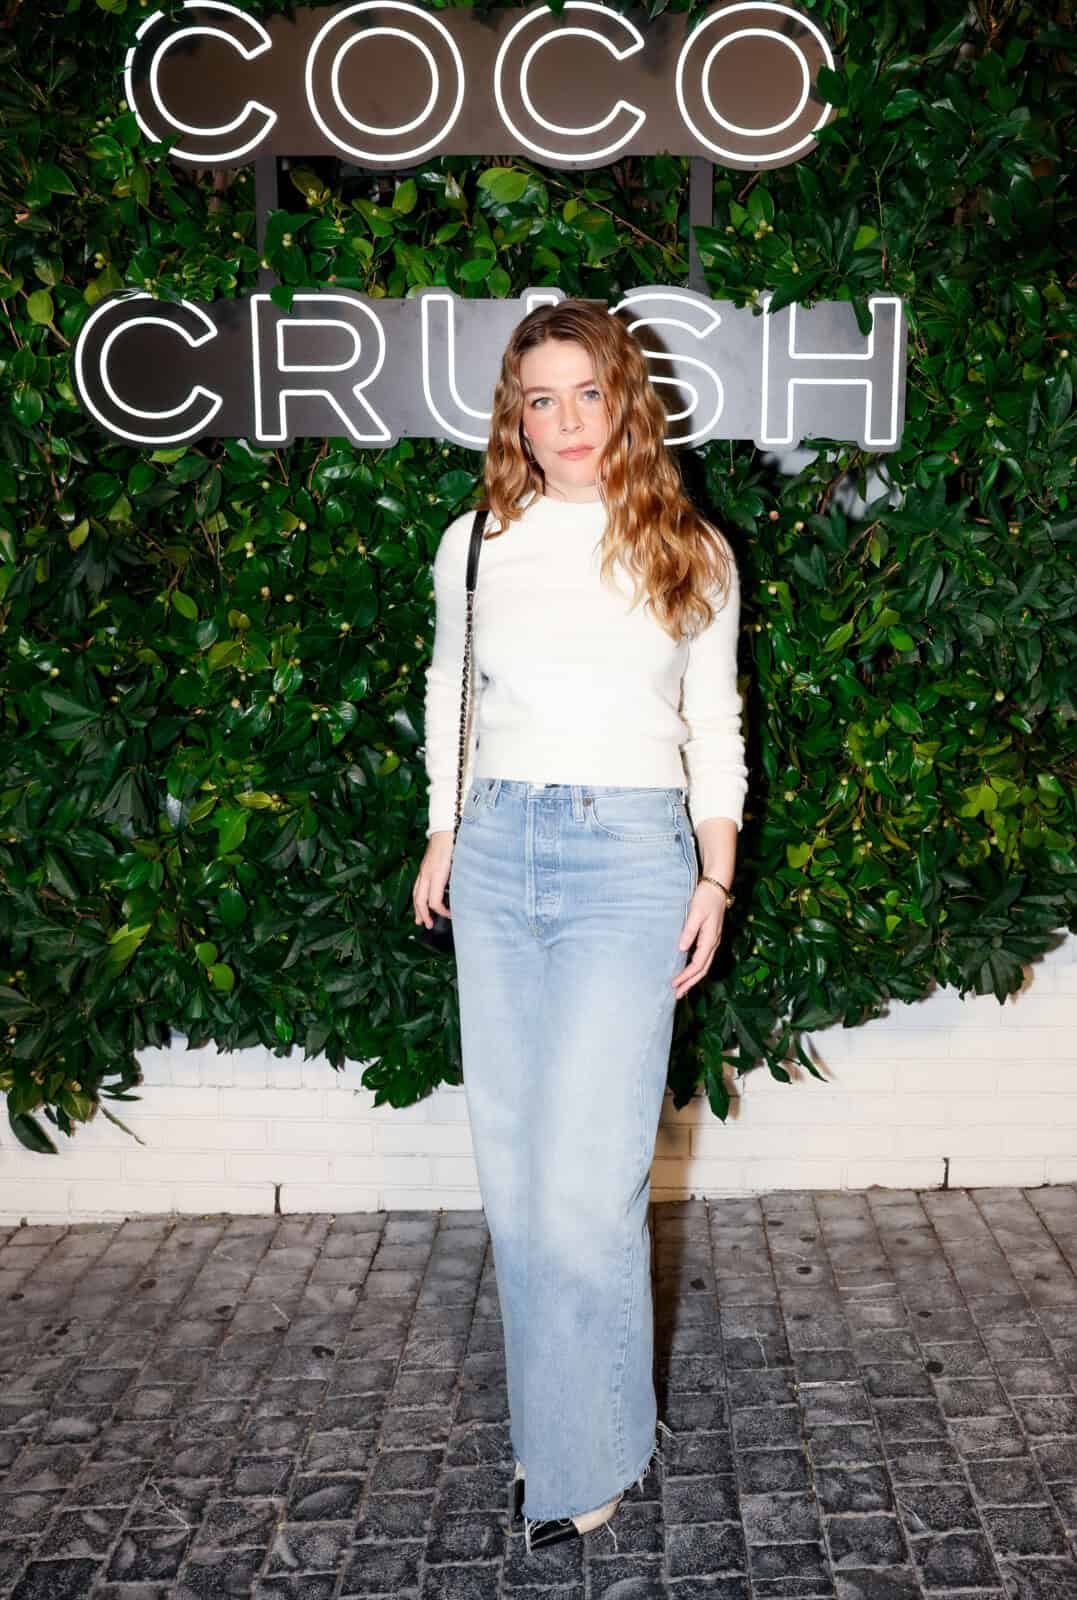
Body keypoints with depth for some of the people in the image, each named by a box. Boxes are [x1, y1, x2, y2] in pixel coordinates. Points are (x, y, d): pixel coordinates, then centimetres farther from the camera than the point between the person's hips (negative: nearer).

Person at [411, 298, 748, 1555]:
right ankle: (556, 1415, 26)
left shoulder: (690, 555, 4)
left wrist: (715, 880, 4)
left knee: (586, 1177, -7)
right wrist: (444, 834, 16)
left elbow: (713, 727, 10)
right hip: (498, 856, 3)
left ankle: (583, 1460, 11)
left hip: (631, 859, -3)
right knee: (513, 1165, 8)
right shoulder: (475, 546, 7)